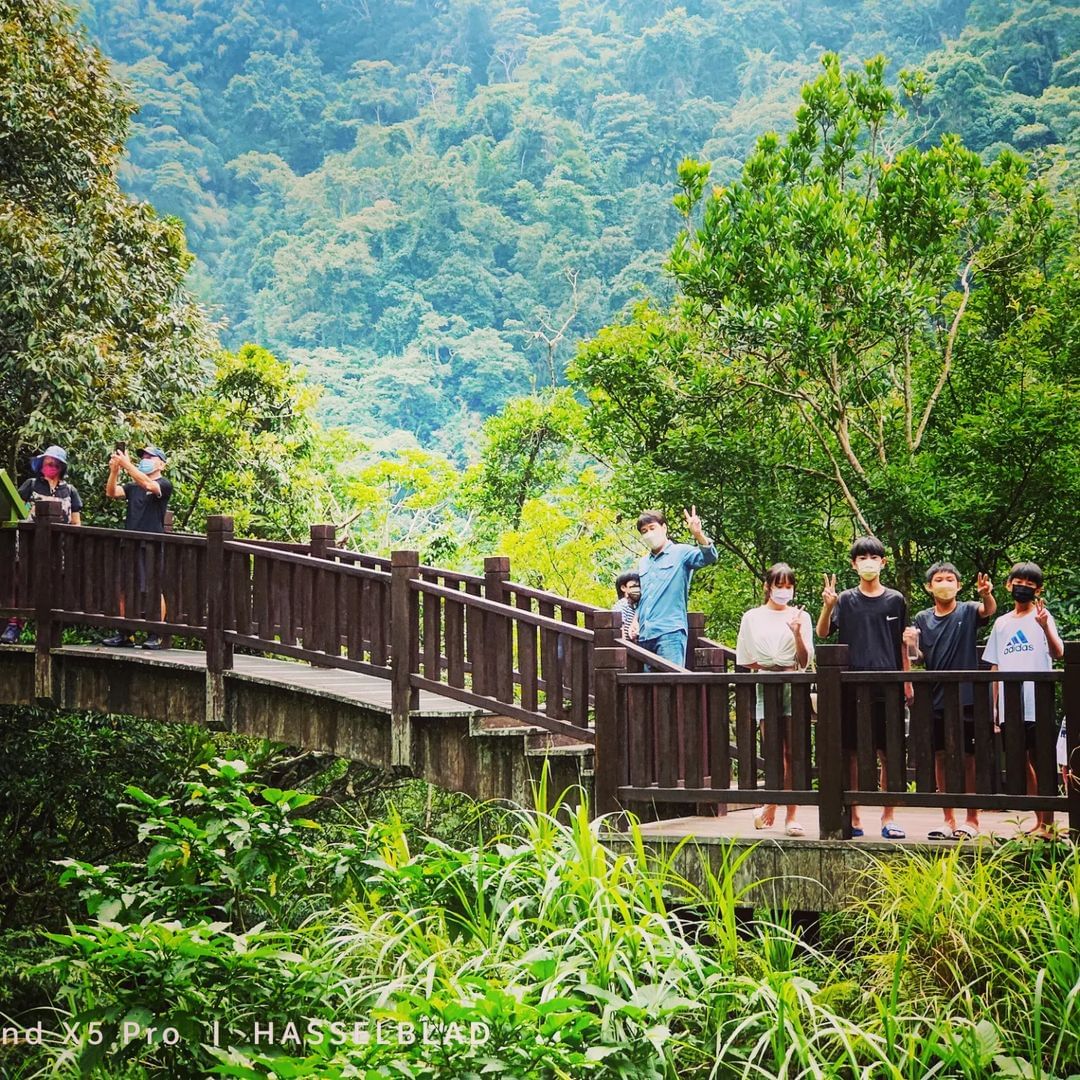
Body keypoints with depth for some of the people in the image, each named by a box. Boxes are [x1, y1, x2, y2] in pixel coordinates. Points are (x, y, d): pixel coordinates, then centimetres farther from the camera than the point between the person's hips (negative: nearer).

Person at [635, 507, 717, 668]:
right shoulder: (643, 563, 22)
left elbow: (709, 557, -16)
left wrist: (698, 534, -32)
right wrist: (636, 620, 16)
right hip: (644, 636, 7)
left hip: (670, 632, -7)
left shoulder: (681, 553, 2)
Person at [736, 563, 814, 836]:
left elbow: (804, 661, 4)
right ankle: (772, 805, 17)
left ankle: (792, 814, -1)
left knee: (792, 752, -3)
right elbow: (743, 660, 10)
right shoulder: (753, 617, 9)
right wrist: (770, 666, -1)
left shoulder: (800, 616, 8)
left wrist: (797, 633, -11)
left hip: (794, 686, 0)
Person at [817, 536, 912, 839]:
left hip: (887, 685, 0)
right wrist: (827, 606, -24)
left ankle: (888, 817, 9)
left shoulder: (895, 600, 8)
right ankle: (852, 817, 11)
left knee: (889, 752, 1)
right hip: (851, 686, 0)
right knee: (851, 751, 3)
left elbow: (901, 645, 12)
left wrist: (907, 681, 9)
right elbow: (823, 633, -7)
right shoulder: (845, 600, 5)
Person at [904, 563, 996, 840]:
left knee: (968, 758, 1)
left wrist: (987, 594, -43)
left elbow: (988, 610, -21)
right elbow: (919, 658, 8)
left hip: (966, 696, -3)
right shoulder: (922, 619, 8)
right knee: (941, 757, 7)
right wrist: (911, 646, -14)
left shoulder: (967, 611, 0)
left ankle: (972, 819, 9)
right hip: (936, 698, 3)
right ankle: (948, 820, 15)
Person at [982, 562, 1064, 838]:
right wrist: (994, 706, 13)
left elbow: (1058, 653, -15)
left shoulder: (1042, 616, 0)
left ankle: (1048, 823, 1)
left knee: (1040, 761, -3)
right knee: (1023, 763, 9)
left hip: (1037, 704, -5)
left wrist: (1045, 626, -33)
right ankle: (1039, 820, 16)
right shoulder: (1001, 623, 14)